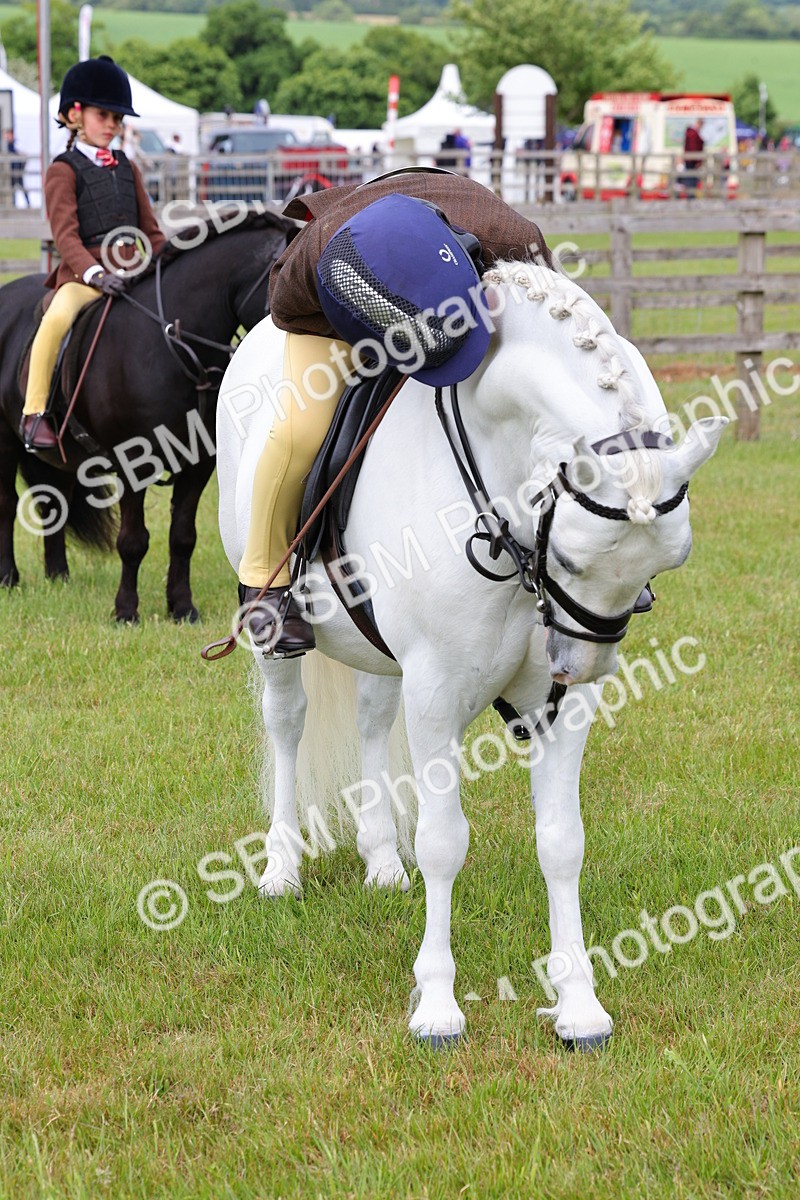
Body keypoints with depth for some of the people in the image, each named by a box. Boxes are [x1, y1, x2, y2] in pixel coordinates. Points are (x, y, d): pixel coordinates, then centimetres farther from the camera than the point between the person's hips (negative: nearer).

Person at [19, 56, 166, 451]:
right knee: (57, 318, -35)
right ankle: (34, 412, -26)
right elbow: (65, 235, -11)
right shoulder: (63, 170, 0)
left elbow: (150, 229, 23)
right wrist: (95, 274, -27)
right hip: (83, 274, -7)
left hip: (131, 270, 7)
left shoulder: (126, 169, 20)